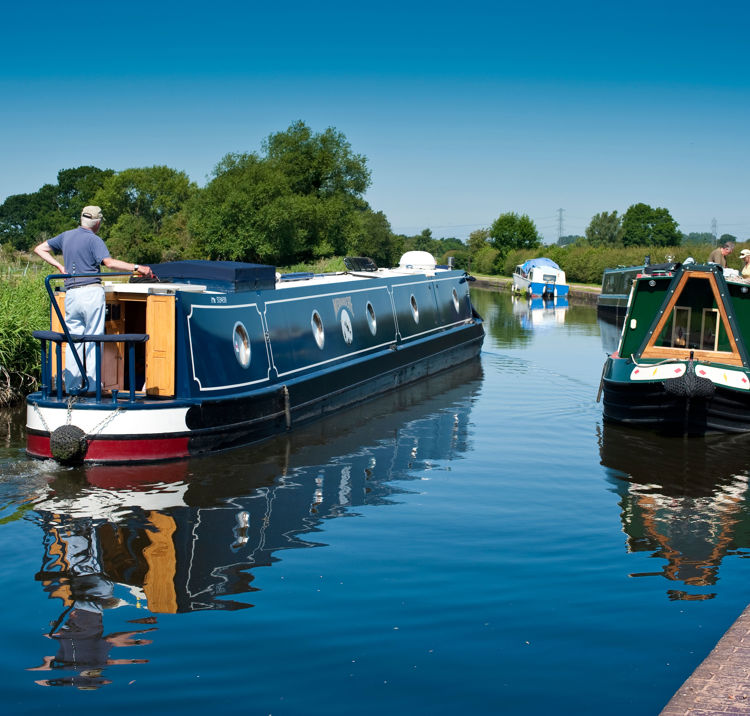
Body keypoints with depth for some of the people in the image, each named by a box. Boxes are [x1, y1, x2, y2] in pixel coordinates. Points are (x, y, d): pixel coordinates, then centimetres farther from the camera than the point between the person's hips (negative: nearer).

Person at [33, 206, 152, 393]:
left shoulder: (66, 236, 15)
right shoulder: (94, 240, -5)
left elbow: (39, 249, 25)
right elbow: (109, 263, -21)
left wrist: (59, 266, 19)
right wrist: (136, 267, -22)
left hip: (71, 293, 5)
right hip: (92, 293, -5)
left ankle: (72, 386, 9)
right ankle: (92, 386, -1)